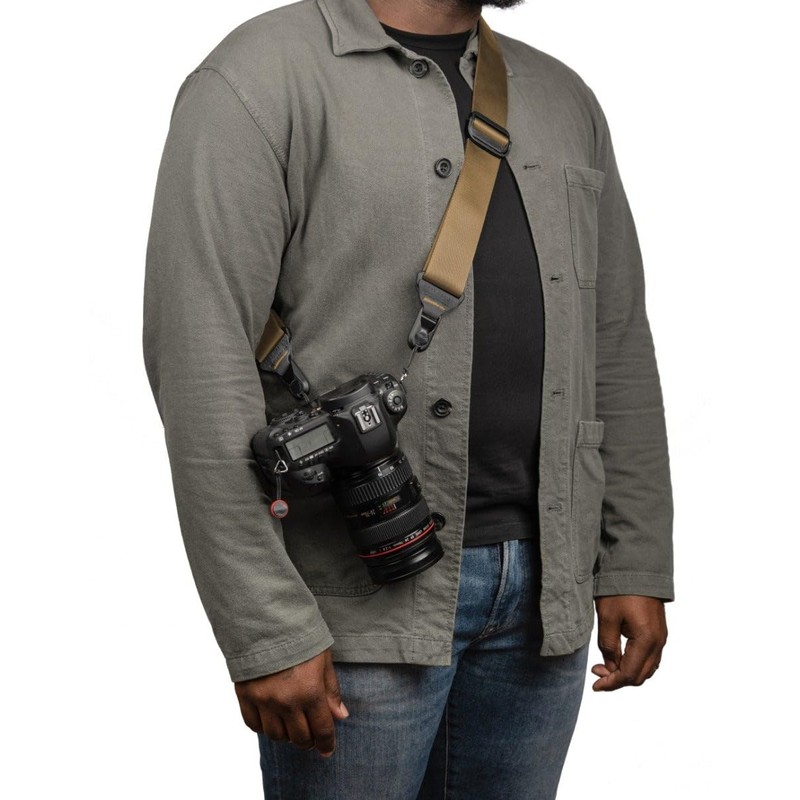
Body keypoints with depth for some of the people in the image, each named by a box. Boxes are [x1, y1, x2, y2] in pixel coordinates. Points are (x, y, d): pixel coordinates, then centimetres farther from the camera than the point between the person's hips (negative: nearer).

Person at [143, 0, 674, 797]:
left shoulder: (560, 98, 11)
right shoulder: (258, 79, -10)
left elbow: (616, 346, 13)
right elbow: (197, 360, -17)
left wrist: (638, 565, 9)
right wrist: (265, 631, -19)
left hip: (541, 588, 6)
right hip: (360, 602, -5)